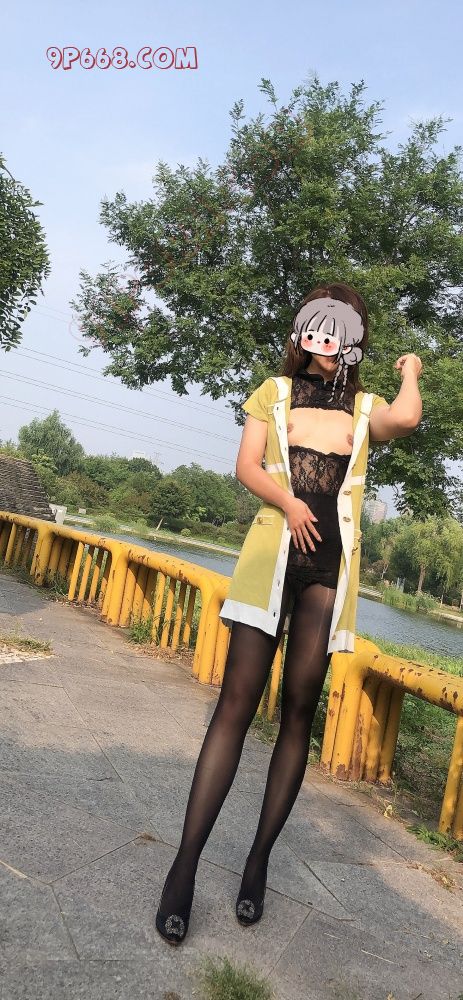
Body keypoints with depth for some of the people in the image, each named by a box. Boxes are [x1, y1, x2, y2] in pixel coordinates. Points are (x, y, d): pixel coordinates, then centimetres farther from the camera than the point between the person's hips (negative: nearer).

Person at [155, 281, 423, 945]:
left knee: (300, 707, 3)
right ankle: (185, 865, 0)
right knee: (237, 701, -7)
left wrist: (410, 371, 12)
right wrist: (286, 502, -14)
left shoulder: (364, 406, 16)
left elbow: (404, 420, -8)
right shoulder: (276, 390, 15)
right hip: (275, 547, -1)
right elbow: (246, 465, 5)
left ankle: (259, 859, 15)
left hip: (331, 561, 2)